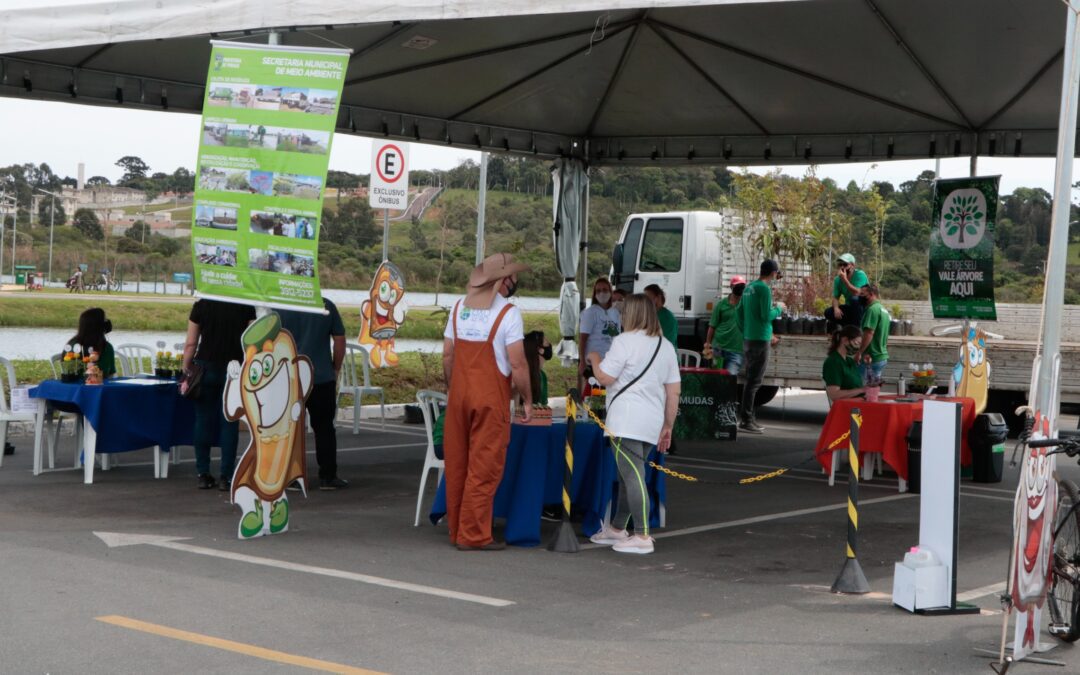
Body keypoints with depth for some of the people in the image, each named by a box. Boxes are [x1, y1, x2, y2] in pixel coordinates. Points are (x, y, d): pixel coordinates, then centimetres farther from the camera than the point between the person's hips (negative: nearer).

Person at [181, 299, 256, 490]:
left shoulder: (201, 306, -1)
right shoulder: (245, 307, -1)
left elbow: (190, 344, -2)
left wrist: (186, 373, 6)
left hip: (206, 367, 0)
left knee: (203, 420, 8)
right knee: (230, 422, 3)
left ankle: (202, 474, 10)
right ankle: (226, 477, 2)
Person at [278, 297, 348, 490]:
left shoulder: (280, 307, -4)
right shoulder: (327, 306, -1)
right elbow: (339, 340, 1)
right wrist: (335, 369, 12)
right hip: (322, 378, 0)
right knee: (324, 427, 8)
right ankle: (328, 476, 7)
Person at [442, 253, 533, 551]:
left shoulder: (459, 307, 9)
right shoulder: (508, 313, -10)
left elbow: (447, 355, 10)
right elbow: (517, 364, -13)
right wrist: (527, 400, -3)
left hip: (459, 394, 6)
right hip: (491, 397, -6)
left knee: (456, 465, 11)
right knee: (483, 467, 0)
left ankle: (456, 531, 20)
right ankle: (473, 535, 2)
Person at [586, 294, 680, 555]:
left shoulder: (625, 341, -7)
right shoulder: (666, 346, 15)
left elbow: (605, 377, -11)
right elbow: (674, 391, 14)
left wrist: (594, 359, 8)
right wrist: (668, 426, 19)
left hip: (626, 422, -8)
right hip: (652, 423, 8)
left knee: (632, 476, -10)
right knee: (629, 475, 18)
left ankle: (642, 536, -15)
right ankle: (617, 528, 28)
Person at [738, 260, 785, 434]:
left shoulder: (749, 288, 13)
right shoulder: (764, 289, -14)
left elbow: (740, 313, 21)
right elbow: (766, 316, -20)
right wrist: (778, 308, 0)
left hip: (748, 339, 9)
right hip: (760, 341, -9)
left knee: (751, 379, 16)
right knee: (754, 381, -6)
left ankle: (746, 417, 21)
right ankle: (746, 420, -6)